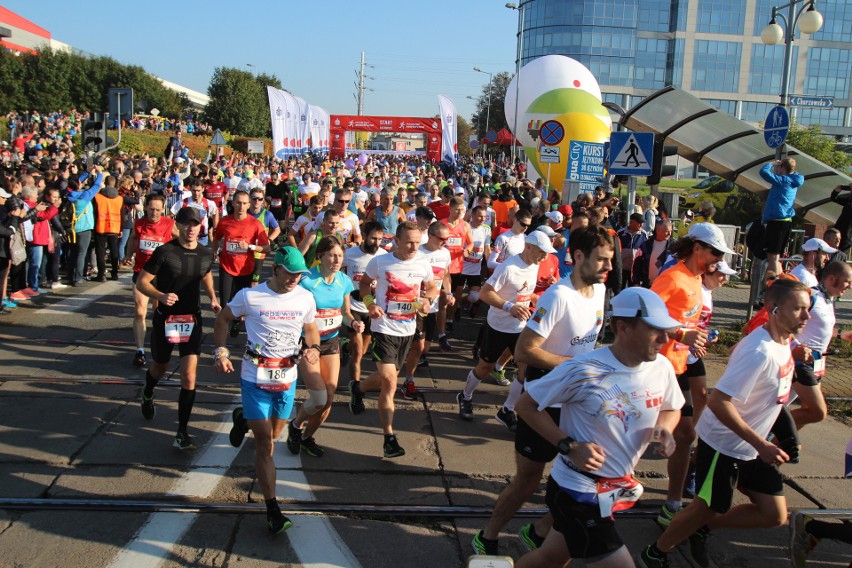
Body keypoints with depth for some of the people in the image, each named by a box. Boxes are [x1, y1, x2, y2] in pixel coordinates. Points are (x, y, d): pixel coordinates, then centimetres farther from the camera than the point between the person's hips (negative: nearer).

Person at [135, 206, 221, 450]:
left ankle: (182, 432, 1)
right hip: (165, 318, -2)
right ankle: (147, 395, 56)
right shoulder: (165, 252, -14)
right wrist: (160, 296, -30)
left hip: (192, 320, 2)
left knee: (189, 377, -7)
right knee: (159, 368, 20)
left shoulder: (206, 254, -1)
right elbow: (142, 282, -11)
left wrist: (213, 298, 5)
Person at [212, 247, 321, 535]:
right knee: (265, 444, -4)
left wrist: (313, 348, -8)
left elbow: (311, 328, 13)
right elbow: (223, 319, 4)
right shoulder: (250, 296, -11)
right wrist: (221, 351, -7)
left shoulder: (305, 297, -2)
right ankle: (272, 509, 3)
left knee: (273, 435, 20)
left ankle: (244, 419, 54)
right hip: (255, 378, -4)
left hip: (287, 377, 4)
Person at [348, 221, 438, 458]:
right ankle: (389, 437, -2)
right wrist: (370, 303, -12)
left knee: (389, 378, 20)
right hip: (384, 329, -5)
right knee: (389, 381, -13)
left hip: (407, 331, 5)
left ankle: (358, 388, 52)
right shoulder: (379, 262, -11)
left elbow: (432, 287, 15)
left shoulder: (423, 266, -2)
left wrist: (427, 299, -7)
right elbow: (364, 283, 5)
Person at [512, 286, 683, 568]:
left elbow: (670, 409, 15)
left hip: (620, 489, 7)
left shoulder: (662, 368, -6)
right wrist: (569, 446, -22)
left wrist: (664, 428, -9)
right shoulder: (583, 371, -24)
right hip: (578, 491, -6)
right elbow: (526, 405, -14)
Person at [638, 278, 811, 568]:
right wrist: (761, 444, -27)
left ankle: (702, 529, 27)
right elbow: (718, 401, -31)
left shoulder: (783, 341, -1)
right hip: (723, 444, -9)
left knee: (774, 515, 8)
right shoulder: (759, 352, -29)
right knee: (706, 508, 6)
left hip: (752, 447, 9)